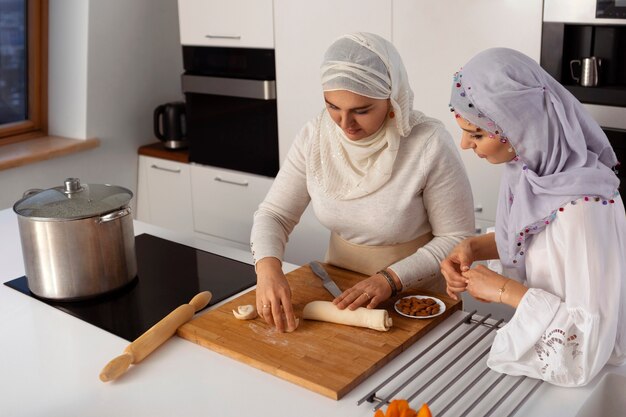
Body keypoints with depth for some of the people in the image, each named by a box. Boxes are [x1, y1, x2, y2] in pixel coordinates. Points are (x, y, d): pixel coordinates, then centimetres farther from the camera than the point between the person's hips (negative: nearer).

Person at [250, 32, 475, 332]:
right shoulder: (314, 137, -8)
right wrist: (267, 266, -22)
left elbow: (457, 238, -13)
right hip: (340, 294, 1)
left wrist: (392, 278, -23)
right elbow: (274, 214, -2)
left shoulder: (430, 144, -21)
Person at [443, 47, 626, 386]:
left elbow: (589, 338, -28)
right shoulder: (531, 166, -8)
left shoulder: (584, 206, -32)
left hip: (580, 372, -7)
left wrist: (505, 290, -21)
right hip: (535, 339, 7)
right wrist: (474, 247, -6)